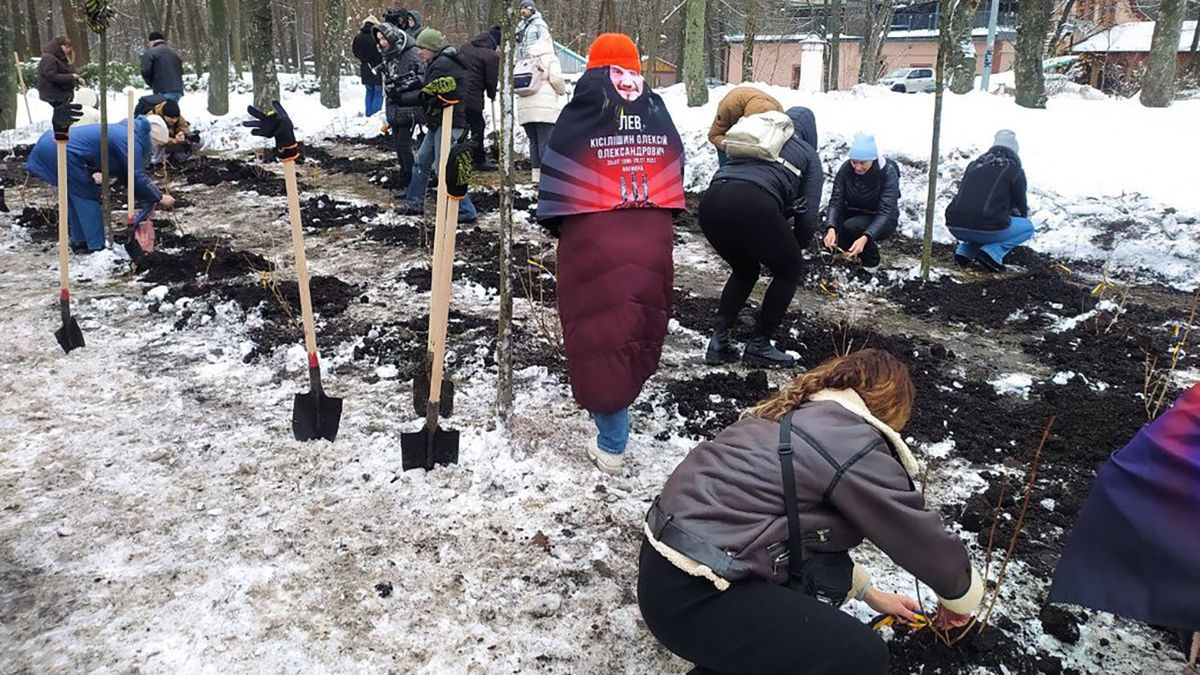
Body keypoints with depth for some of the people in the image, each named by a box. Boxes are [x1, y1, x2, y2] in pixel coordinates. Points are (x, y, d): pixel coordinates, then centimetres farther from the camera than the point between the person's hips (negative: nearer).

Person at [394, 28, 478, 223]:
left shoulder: (443, 65, -17)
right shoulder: (439, 63, 16)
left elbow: (426, 95, -17)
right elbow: (428, 88, 17)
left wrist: (401, 97, -6)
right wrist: (408, 87, 3)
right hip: (438, 122, 11)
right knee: (421, 162, 16)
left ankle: (466, 212, -6)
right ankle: (414, 204, 25)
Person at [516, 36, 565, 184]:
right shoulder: (550, 58, 5)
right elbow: (556, 78, -7)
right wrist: (562, 90, 9)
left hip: (524, 108, 5)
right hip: (545, 108, -5)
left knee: (533, 142, 10)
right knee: (546, 143, -5)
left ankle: (536, 175, 8)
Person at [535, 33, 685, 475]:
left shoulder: (580, 116, -6)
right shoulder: (659, 115, 7)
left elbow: (556, 175, -1)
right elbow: (673, 173, 12)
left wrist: (555, 223, 14)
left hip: (593, 239, -4)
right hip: (652, 240, 4)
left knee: (599, 330, 3)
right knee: (641, 322, 19)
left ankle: (611, 446, 4)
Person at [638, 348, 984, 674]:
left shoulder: (789, 412, 16)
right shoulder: (859, 446, -11)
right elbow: (930, 544, 0)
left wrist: (869, 592, 33)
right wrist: (957, 601, 21)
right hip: (689, 597, -10)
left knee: (829, 573, 19)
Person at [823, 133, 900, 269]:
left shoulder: (888, 172, -24)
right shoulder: (846, 169, -14)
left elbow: (886, 212, -30)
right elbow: (836, 201, -17)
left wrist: (865, 238, -46)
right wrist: (831, 228, -38)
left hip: (880, 221, -4)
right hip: (854, 214, 4)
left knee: (851, 227, -33)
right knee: (830, 241, -22)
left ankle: (871, 257, -6)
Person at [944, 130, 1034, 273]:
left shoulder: (974, 164, 21)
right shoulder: (1015, 170, 9)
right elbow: (1021, 206, 20)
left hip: (955, 227, 5)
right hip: (986, 228, -5)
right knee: (1028, 227, 22)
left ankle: (964, 250, 12)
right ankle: (993, 252, -2)